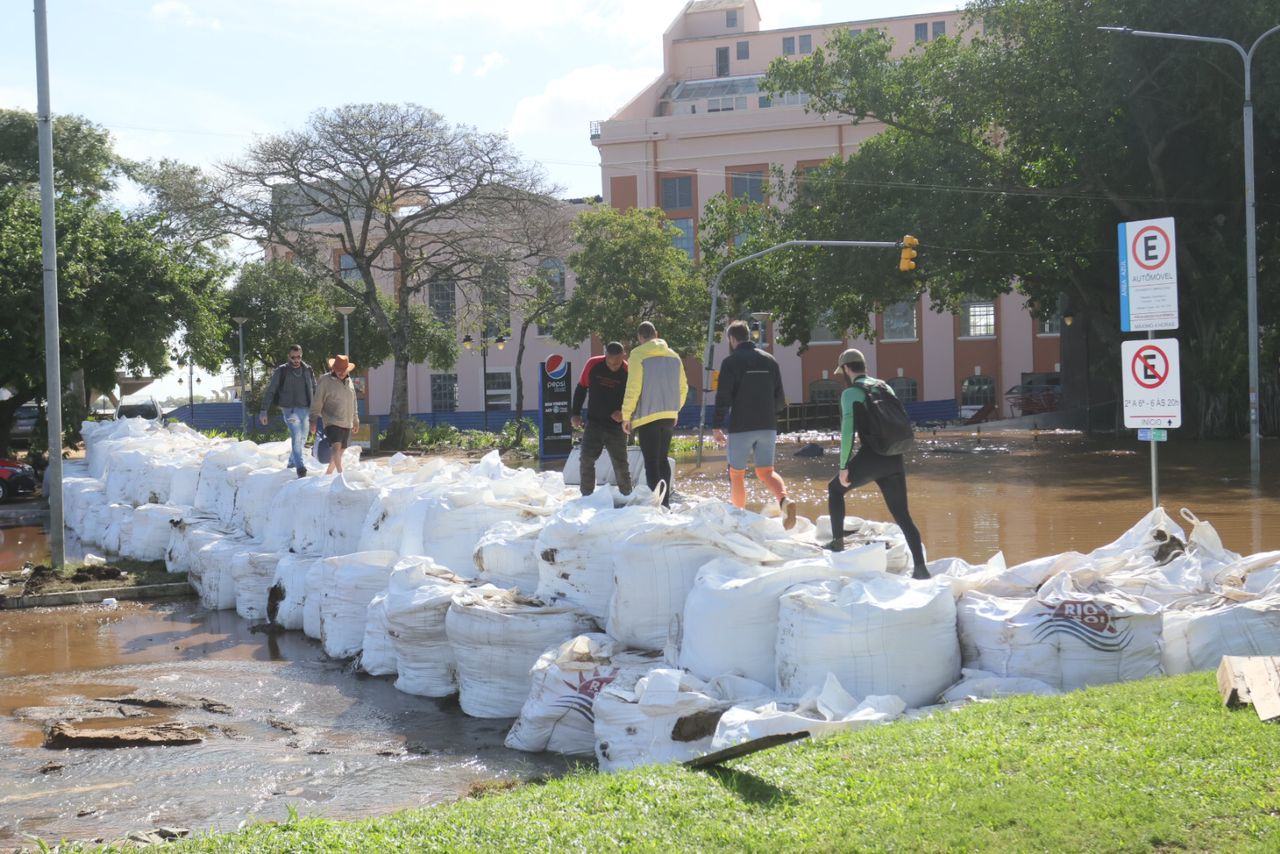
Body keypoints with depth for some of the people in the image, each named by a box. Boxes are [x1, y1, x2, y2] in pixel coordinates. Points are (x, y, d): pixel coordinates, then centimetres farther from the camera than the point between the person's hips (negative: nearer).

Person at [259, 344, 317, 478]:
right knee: (296, 438, -16)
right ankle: (300, 467, -21)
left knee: (302, 439, 12)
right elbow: (270, 392, -1)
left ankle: (292, 463, 30)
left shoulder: (308, 370, 7)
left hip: (305, 409, 5)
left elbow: (315, 390, 17)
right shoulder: (281, 372, -3)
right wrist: (264, 411, -5)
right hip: (290, 410, -5)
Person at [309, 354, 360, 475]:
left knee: (340, 451, 9)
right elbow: (317, 403, -5)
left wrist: (356, 421, 27)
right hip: (332, 422, -7)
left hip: (347, 424, 7)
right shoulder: (325, 381, -5)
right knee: (336, 448, -21)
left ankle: (328, 474, 22)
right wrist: (313, 421, -10)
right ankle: (341, 474, -29)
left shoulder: (349, 381, 14)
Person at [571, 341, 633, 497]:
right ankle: (586, 496, 4)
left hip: (616, 427, -2)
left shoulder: (628, 372, -14)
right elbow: (581, 389, 4)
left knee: (620, 463, 2)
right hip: (594, 424, 2)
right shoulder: (593, 365, -9)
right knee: (586, 460, -4)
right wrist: (575, 414, 1)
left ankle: (627, 496, 14)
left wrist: (624, 413, -23)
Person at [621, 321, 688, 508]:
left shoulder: (638, 355, -7)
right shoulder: (673, 356, 11)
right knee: (663, 459, 18)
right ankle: (665, 503, 20)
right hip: (669, 416, 6)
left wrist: (626, 415, -6)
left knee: (651, 462, -4)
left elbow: (633, 388, -12)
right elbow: (683, 387, 14)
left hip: (647, 416, -6)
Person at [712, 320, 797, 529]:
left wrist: (716, 426, -5)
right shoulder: (770, 360, 9)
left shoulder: (731, 361, -6)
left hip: (741, 427, -4)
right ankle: (785, 500, -20)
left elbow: (723, 397, -11)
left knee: (736, 474, 9)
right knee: (766, 471, 8)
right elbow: (780, 399, 11)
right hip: (768, 426, 4)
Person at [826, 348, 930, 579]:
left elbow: (848, 430, -12)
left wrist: (844, 466, -9)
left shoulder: (851, 392, -3)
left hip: (870, 458, -5)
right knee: (902, 515, 6)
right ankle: (920, 567, -4)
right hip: (894, 459, 5)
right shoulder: (886, 388, 17)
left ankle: (838, 542, 19)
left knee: (835, 489, 21)